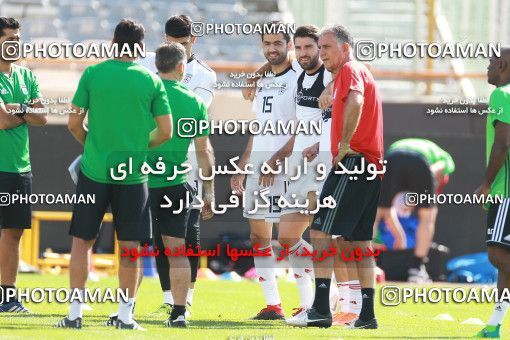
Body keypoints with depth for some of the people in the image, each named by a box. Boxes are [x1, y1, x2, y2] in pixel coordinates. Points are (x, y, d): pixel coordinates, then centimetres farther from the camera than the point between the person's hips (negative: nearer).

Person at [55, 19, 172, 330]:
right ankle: (126, 315, 6)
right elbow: (166, 132, -1)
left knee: (82, 241, 8)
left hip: (94, 172, 0)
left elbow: (74, 124, -1)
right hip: (133, 174, 0)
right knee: (129, 247, 6)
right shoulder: (152, 81, -2)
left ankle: (75, 313, 4)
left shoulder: (92, 74, -2)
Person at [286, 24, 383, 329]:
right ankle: (367, 314, 10)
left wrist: (345, 144, -20)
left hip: (353, 160, -10)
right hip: (370, 167, 10)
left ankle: (320, 310, -19)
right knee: (359, 241, 11)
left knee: (321, 232, -12)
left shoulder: (350, 70, -7)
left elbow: (355, 102, -27)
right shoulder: (360, 73, 24)